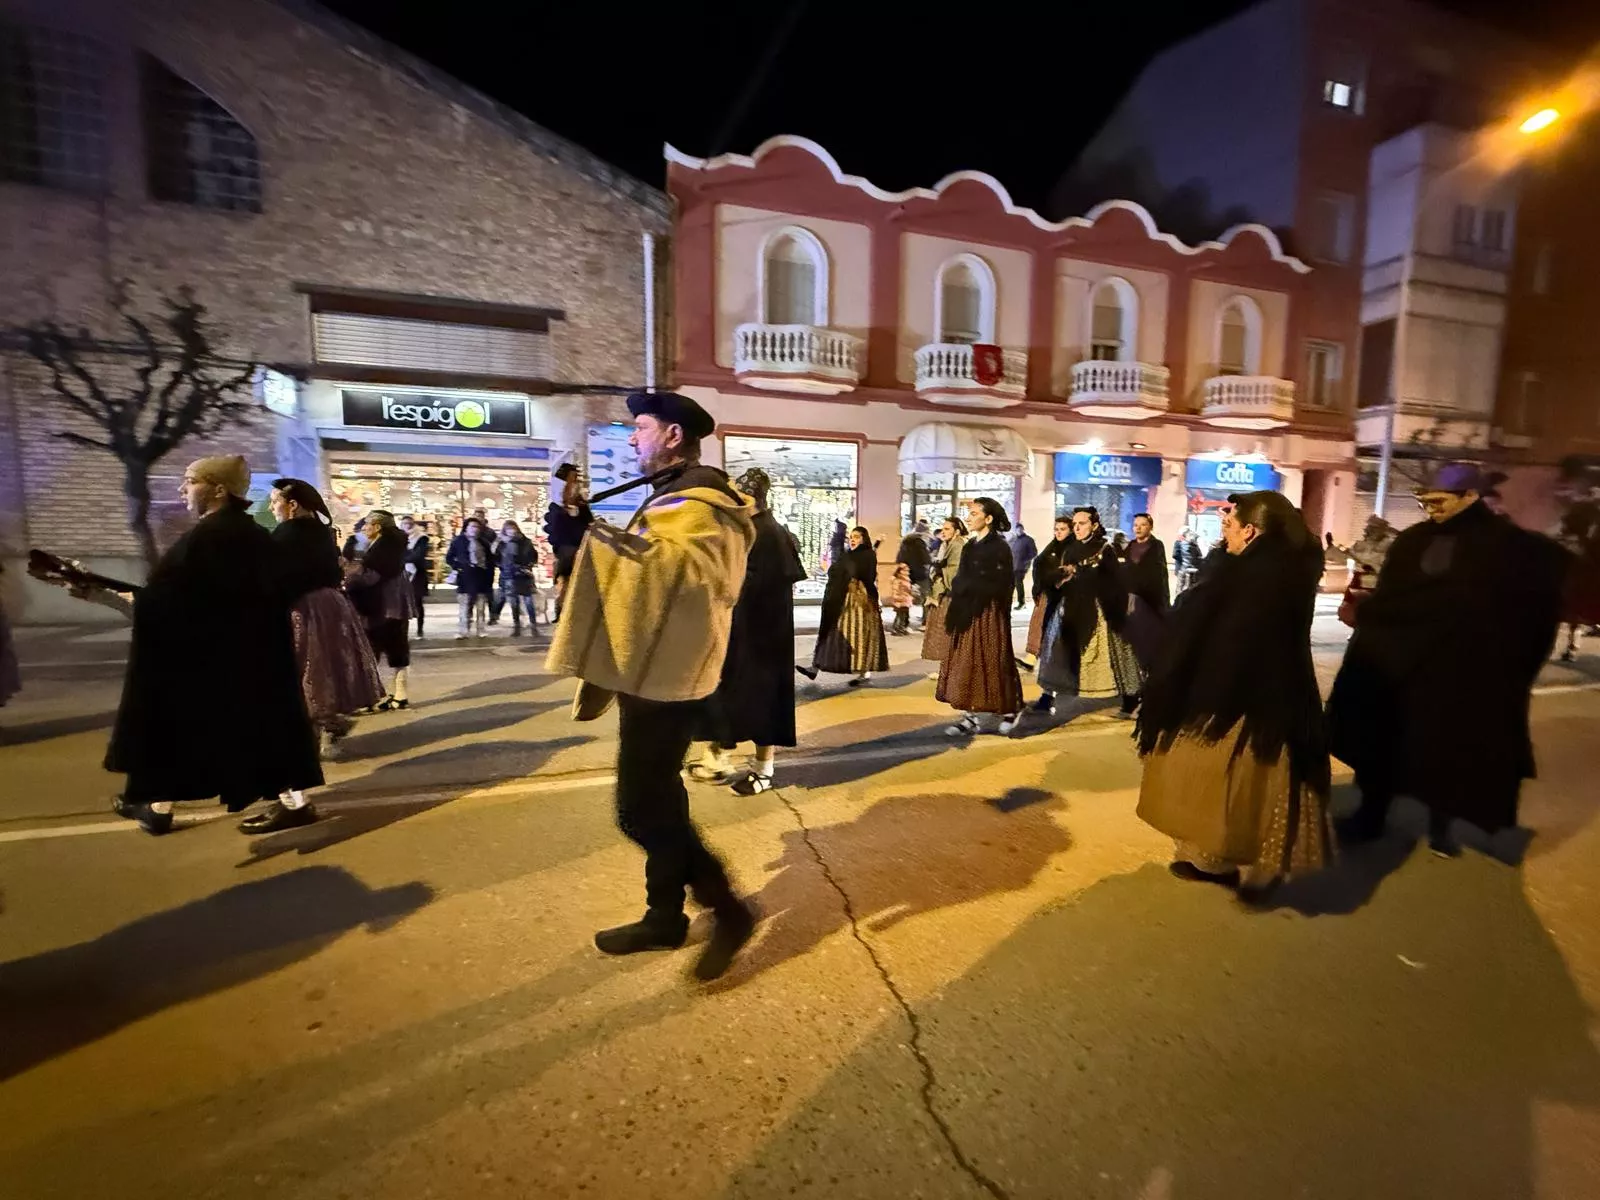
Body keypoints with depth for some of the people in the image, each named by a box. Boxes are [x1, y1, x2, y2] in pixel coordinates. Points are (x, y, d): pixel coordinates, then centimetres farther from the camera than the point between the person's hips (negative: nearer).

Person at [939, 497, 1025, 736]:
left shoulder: (1000, 548, -11)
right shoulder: (971, 545, 12)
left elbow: (997, 587, -16)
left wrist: (965, 585, -11)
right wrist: (958, 595, 0)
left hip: (989, 616, -8)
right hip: (968, 614, 8)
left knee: (991, 664, 2)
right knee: (967, 665, 6)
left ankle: (1010, 710, 22)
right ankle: (970, 717, 11)